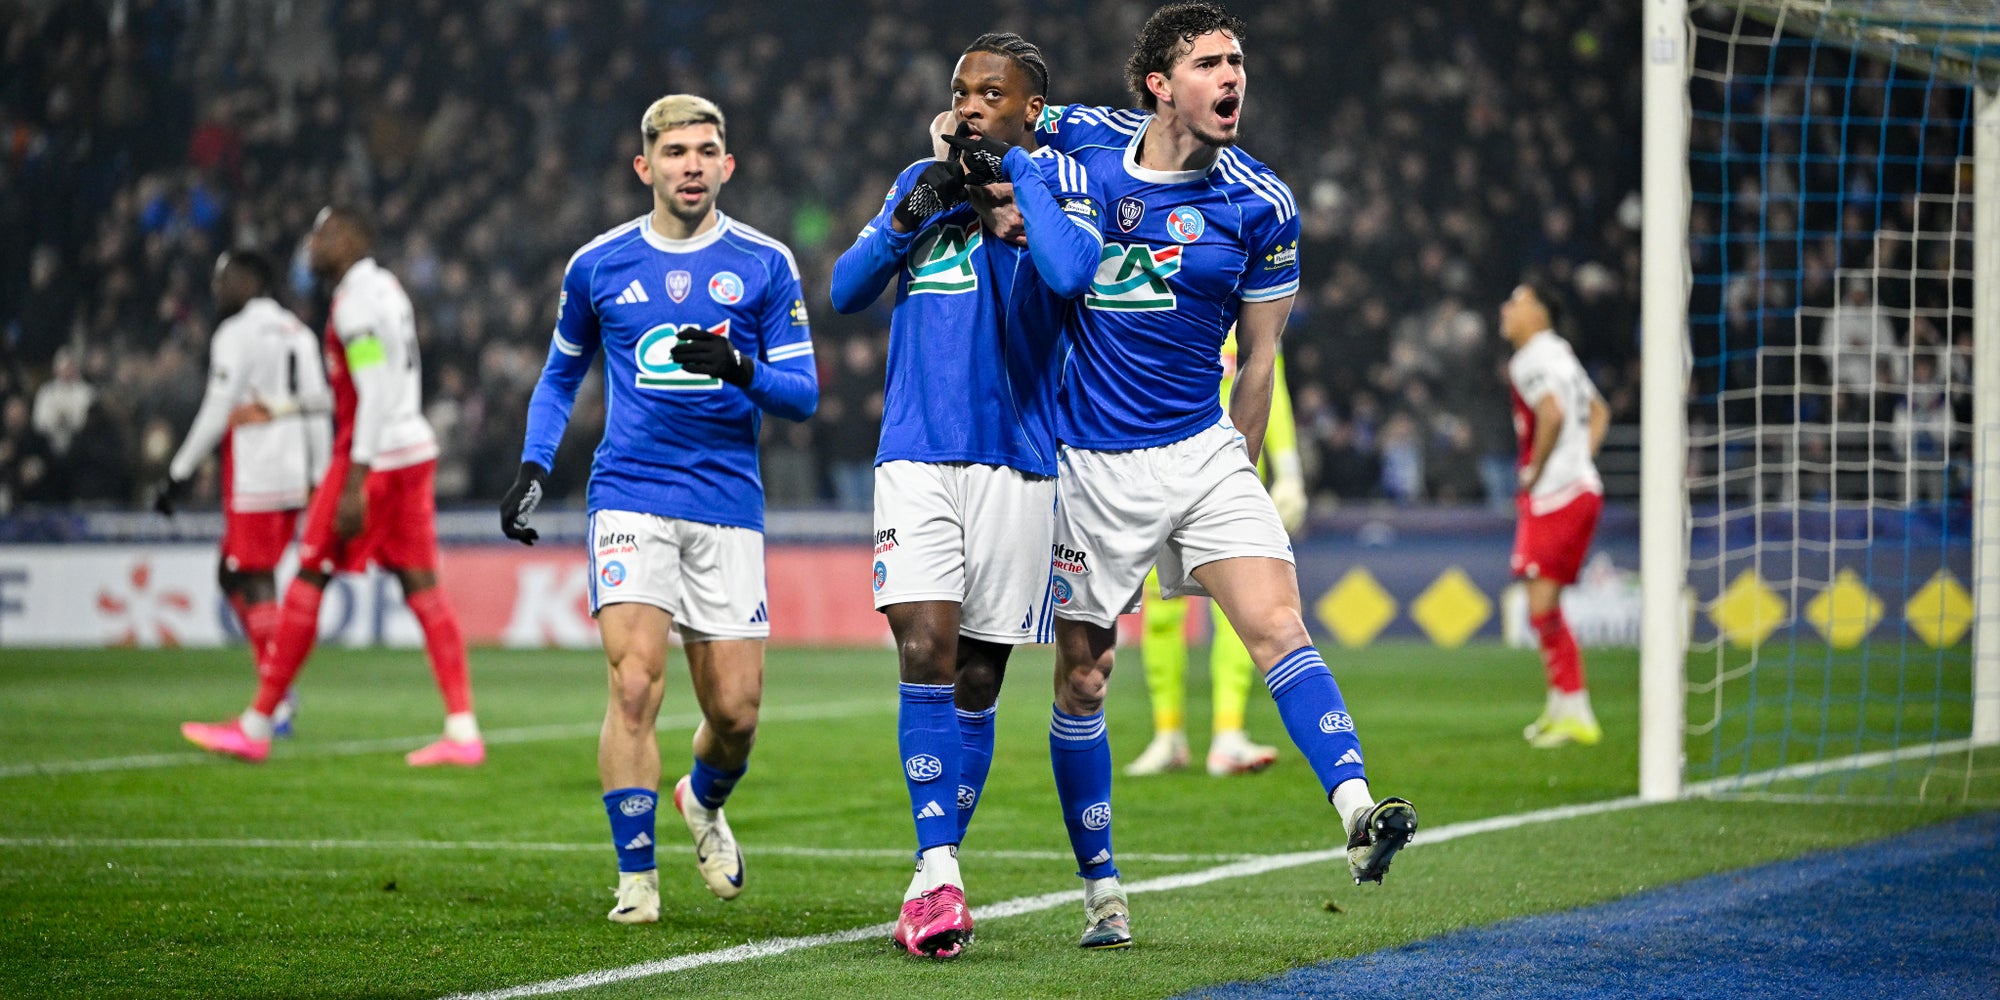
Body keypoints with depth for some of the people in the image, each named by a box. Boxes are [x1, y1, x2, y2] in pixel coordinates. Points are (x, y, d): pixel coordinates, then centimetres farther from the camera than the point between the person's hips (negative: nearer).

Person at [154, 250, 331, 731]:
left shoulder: (238, 334, -9)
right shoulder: (299, 334, 15)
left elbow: (217, 412, -12)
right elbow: (318, 412, 14)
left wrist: (179, 474, -6)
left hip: (254, 477, -8)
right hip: (294, 475, 8)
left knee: (256, 583, -5)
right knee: (233, 575, 15)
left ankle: (278, 702, -10)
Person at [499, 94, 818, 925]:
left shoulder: (764, 265, 4)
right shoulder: (599, 264, 7)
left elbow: (802, 394, 2)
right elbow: (561, 374, 22)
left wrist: (741, 370, -19)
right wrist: (533, 466, 7)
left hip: (728, 506, 1)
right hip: (630, 498, -1)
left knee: (735, 711, 0)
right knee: (635, 683, -17)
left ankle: (703, 801, 34)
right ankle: (635, 878, -7)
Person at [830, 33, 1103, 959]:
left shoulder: (1062, 182, -1)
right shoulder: (921, 180, 11)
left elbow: (1068, 273, -22)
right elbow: (846, 292, 9)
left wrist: (1015, 172, -13)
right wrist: (909, 219, -6)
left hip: (1016, 463, -1)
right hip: (917, 457, 1)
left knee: (977, 678, 5)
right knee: (926, 649, -16)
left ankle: (935, 878, 17)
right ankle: (937, 873, -18)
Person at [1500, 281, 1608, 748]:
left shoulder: (1530, 360, -10)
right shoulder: (1561, 354, 19)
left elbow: (1552, 413, -26)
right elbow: (1599, 412, 29)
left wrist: (1534, 471, -15)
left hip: (1552, 495, -10)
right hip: (1584, 487, 10)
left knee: (1542, 600, -10)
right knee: (1546, 600, 14)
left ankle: (1576, 712, -12)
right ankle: (1560, 708, 17)